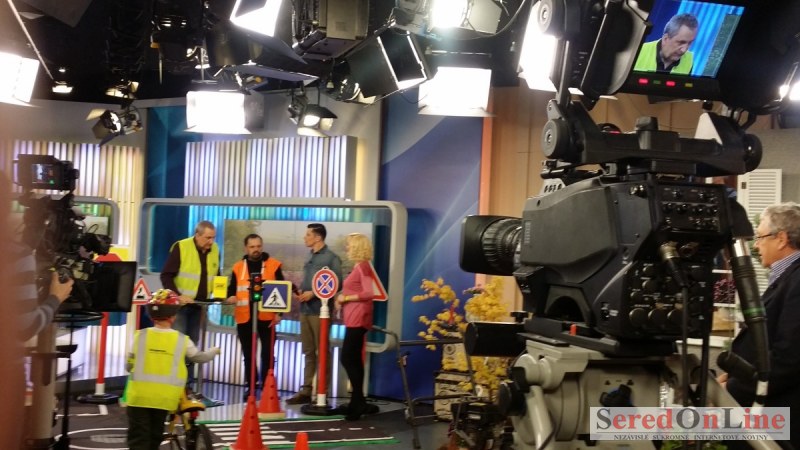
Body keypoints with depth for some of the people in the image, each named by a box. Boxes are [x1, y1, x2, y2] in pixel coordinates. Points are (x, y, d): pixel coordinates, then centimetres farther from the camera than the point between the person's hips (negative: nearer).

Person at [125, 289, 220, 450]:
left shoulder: (141, 335, -1)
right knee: (155, 436, 18)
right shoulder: (182, 340, -1)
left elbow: (129, 365, 3)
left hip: (139, 395, -1)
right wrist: (215, 350, 33)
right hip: (165, 397, 1)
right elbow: (200, 357, 12)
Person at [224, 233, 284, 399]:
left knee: (267, 353, 0)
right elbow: (231, 289, 14)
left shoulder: (273, 265, 3)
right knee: (248, 354, 11)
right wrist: (230, 297, -10)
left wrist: (279, 312, -6)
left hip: (266, 317, -2)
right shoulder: (238, 267, 9)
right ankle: (251, 385, 21)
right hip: (244, 317, 3)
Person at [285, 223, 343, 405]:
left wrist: (313, 294, -17)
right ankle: (306, 390, 14)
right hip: (305, 309, 8)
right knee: (308, 352, 10)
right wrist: (301, 291, 2)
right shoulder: (310, 256, 16)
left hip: (320, 310, -8)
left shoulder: (331, 258, -7)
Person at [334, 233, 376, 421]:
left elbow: (369, 293, -22)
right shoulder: (358, 266, 16)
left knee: (347, 358, -9)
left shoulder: (363, 266, -13)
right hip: (353, 318, 10)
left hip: (358, 319, -10)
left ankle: (358, 402, -4)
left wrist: (346, 298, -15)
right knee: (354, 360, 11)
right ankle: (357, 402, 16)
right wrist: (342, 298, 8)